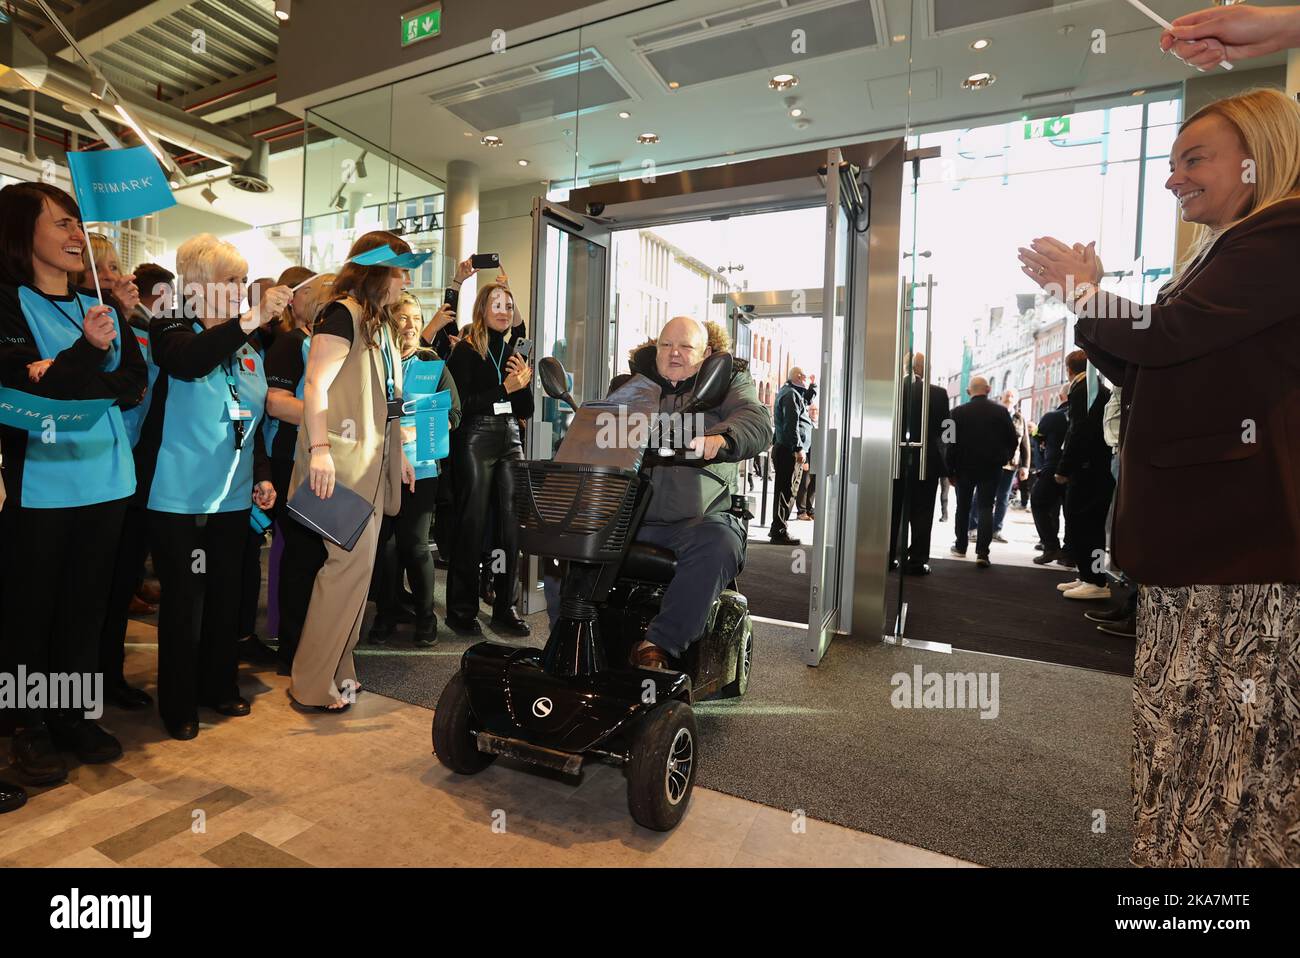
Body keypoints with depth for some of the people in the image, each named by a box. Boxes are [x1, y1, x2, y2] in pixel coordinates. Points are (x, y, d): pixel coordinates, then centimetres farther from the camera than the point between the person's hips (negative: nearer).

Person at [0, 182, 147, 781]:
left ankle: (72, 718, 23)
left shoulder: (101, 309, 13)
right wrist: (88, 352, -23)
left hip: (105, 478, 4)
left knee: (86, 606, 10)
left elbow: (133, 385, 3)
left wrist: (64, 378, -12)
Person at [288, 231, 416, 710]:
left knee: (357, 563, 11)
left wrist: (396, 454, 21)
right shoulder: (342, 314, -9)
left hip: (371, 462, 9)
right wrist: (319, 449, -27)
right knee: (350, 562, -7)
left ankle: (336, 670, 24)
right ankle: (314, 684, 7)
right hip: (343, 460, -9)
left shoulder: (381, 321, 19)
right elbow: (315, 386, -17)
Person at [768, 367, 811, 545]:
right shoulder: (791, 394, -11)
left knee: (786, 490, 14)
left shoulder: (789, 393, 22)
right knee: (787, 490, -9)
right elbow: (792, 423, -20)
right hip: (789, 450, -11)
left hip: (787, 450, 11)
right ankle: (779, 532, -6)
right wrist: (799, 448, -22)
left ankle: (777, 529, 21)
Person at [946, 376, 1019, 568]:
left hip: (964, 466, 0)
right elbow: (1013, 439, -2)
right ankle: (982, 552, -10)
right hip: (992, 467, 0)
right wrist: (1005, 458, 15)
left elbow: (952, 443, -7)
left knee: (963, 507, 15)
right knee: (985, 507, 1)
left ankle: (961, 546, 24)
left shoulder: (958, 412, -7)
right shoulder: (1001, 411, -4)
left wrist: (950, 469, -1)